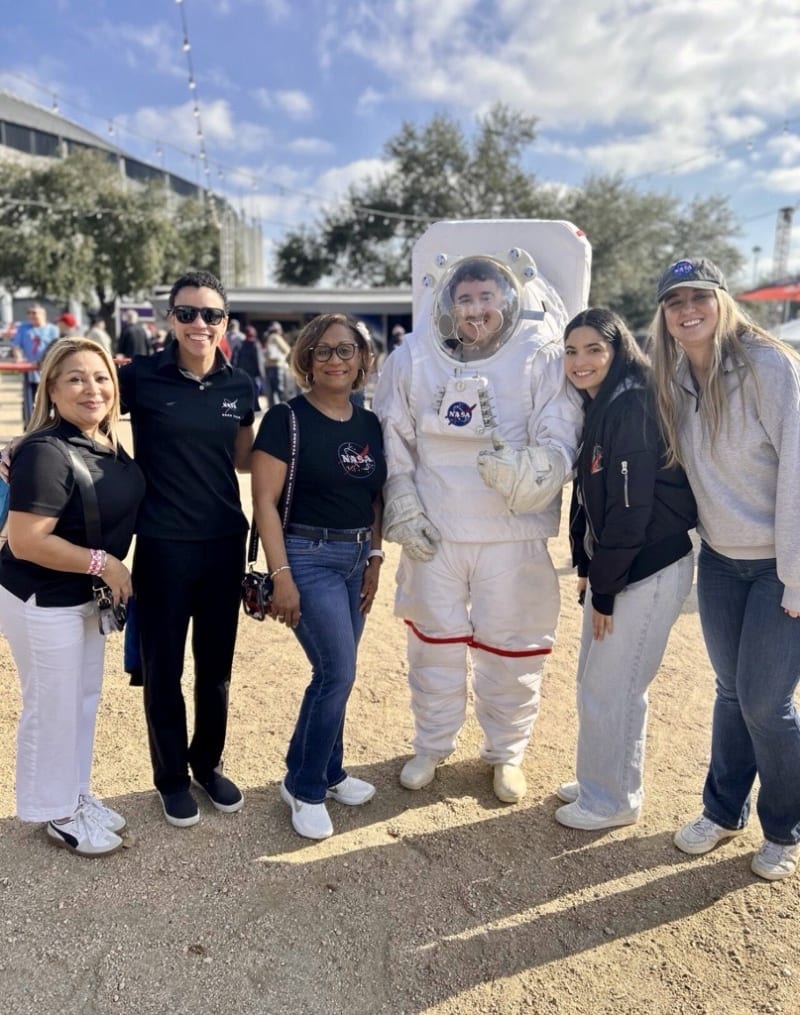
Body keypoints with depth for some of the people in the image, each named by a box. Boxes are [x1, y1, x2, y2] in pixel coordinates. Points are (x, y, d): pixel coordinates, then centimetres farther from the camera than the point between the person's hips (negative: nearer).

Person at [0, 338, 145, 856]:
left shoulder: (106, 441, 1)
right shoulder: (46, 453, -25)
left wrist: (109, 571, 8)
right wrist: (103, 563, -22)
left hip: (83, 595, 9)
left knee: (85, 698, 20)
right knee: (53, 709, 8)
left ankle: (77, 795, 39)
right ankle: (55, 812, 28)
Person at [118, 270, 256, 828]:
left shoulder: (240, 385, 2)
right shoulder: (141, 376, -9)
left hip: (225, 541, 3)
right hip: (162, 545, -3)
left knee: (216, 664, 15)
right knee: (163, 668, 10)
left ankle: (209, 762, 38)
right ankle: (172, 777, 32)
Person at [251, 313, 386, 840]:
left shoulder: (370, 424, 7)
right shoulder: (287, 418, -10)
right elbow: (265, 501, -13)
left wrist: (374, 559, 7)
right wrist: (281, 577, -17)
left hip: (356, 557, 6)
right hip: (308, 556, -6)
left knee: (333, 673, 13)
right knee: (339, 672, -7)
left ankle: (325, 773, 32)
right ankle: (304, 787, 13)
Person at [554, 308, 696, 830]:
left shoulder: (633, 407, -19)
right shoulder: (598, 407, 9)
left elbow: (632, 508, -22)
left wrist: (604, 590, -15)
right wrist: (587, 568, 12)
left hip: (648, 571, -9)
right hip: (613, 565, 9)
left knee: (610, 688, 2)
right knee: (596, 681, 18)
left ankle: (614, 800, 22)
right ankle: (598, 782, 36)